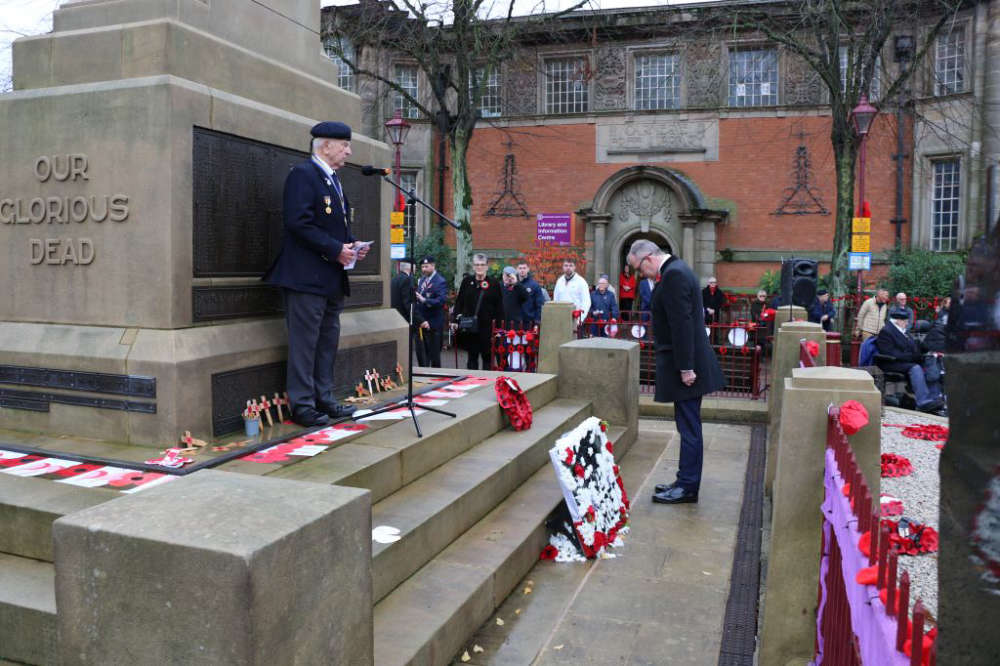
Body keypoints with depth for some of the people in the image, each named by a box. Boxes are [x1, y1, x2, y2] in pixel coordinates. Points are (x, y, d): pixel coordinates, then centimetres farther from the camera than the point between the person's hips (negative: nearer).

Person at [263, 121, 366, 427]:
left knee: (328, 342, 14)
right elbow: (298, 223, -20)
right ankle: (302, 405, 3)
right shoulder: (302, 174, -9)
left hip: (333, 280, 10)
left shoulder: (333, 180, 20)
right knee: (305, 342, -4)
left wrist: (352, 244, 5)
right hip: (307, 276, -10)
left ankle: (324, 400, 23)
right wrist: (336, 249, -20)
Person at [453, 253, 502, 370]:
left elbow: (499, 306, -1)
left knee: (487, 356, 5)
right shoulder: (467, 281, 7)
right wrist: (455, 319, 2)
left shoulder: (493, 283, 0)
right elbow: (459, 302, 8)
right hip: (469, 326, 2)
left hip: (487, 326, -2)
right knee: (472, 356, 10)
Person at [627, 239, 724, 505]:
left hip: (686, 365, -10)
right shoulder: (676, 270, 14)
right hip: (685, 363, 10)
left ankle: (688, 487, 8)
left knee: (689, 426, -1)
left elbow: (682, 324, -23)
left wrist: (685, 368, -22)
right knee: (688, 426, 16)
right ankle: (686, 481, 26)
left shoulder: (674, 275, -18)